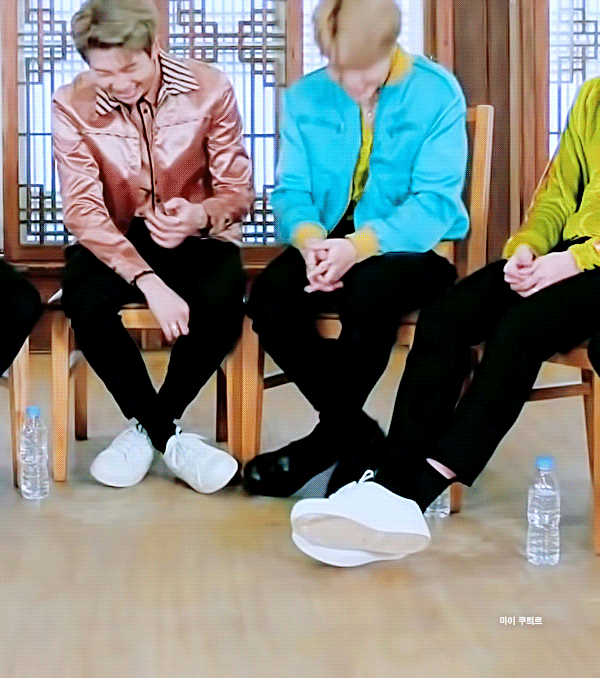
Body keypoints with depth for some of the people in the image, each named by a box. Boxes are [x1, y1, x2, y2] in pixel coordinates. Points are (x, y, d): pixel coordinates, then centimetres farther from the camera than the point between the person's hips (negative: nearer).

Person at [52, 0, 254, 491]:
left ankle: (148, 425, -7)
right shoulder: (72, 105, -12)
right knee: (85, 301, -32)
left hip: (195, 236, 0)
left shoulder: (210, 89, -12)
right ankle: (167, 435, -10)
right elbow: (83, 210, -16)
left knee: (223, 301, -32)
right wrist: (149, 281, -31)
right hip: (113, 239, 0)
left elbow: (238, 192, -7)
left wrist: (201, 217, -33)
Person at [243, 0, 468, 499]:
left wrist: (361, 245, -32)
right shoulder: (304, 98, 5)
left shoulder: (437, 94, -9)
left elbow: (435, 200, -17)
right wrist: (308, 237, -23)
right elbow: (292, 190, 2)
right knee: (268, 298, -26)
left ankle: (333, 432, -12)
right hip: (331, 244, 4)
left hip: (410, 249, -4)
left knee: (369, 293, -37)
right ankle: (358, 436, -8)